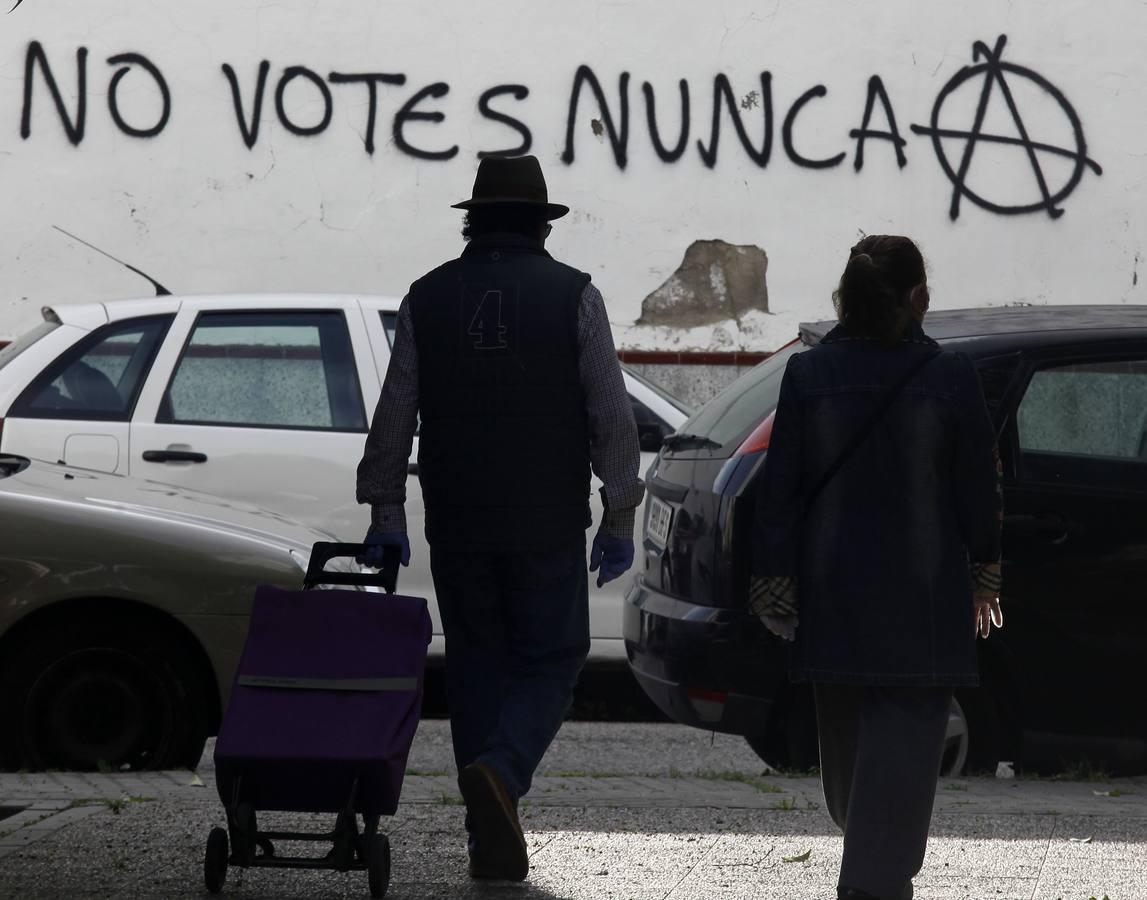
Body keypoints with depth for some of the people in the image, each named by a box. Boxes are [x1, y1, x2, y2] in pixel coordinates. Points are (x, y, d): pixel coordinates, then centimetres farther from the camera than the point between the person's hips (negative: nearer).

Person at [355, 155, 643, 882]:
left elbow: (393, 415, 4)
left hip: (457, 523, 2)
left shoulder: (429, 298, 4)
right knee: (550, 661, 7)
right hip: (548, 523, -2)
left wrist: (386, 512, 10)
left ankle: (492, 839, 9)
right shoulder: (574, 296, -3)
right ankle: (502, 768, -21)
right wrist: (620, 520, 1)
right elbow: (612, 417, -4)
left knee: (478, 667, 11)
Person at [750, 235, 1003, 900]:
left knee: (847, 733, 18)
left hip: (832, 595, 3)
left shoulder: (807, 376, -3)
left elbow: (780, 490, -1)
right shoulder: (950, 378, -8)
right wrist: (985, 576, 11)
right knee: (904, 734, -3)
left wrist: (774, 583, 5)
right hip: (923, 596, -3)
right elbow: (981, 490, -2)